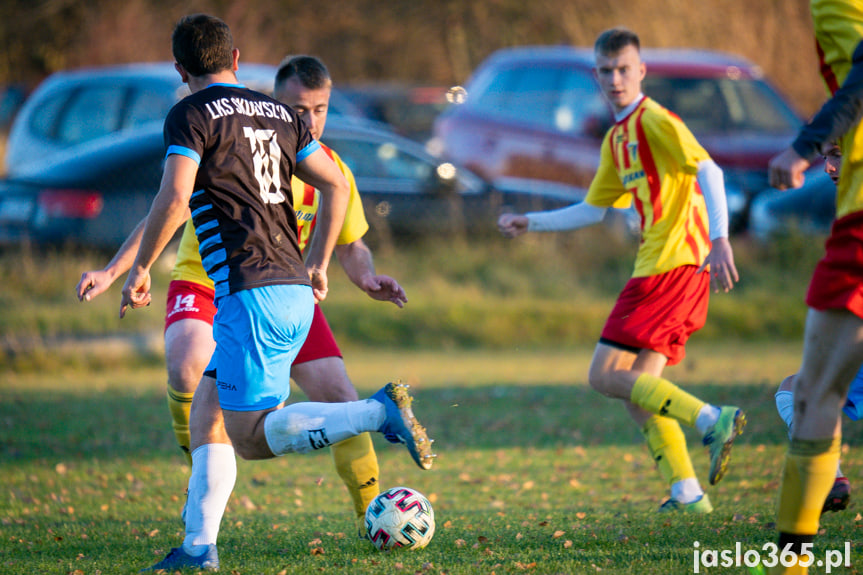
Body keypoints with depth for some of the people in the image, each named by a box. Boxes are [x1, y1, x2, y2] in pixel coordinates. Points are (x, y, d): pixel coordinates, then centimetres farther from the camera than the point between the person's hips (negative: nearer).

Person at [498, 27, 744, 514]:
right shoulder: (617, 138, 22)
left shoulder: (654, 120, -6)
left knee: (606, 376, -12)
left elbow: (708, 171, -18)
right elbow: (593, 210, 31)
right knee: (637, 389, 7)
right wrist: (530, 223, 28)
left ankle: (711, 421, -20)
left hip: (672, 264, -9)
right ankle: (687, 492, 3)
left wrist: (720, 239, -29)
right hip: (661, 268, 9)